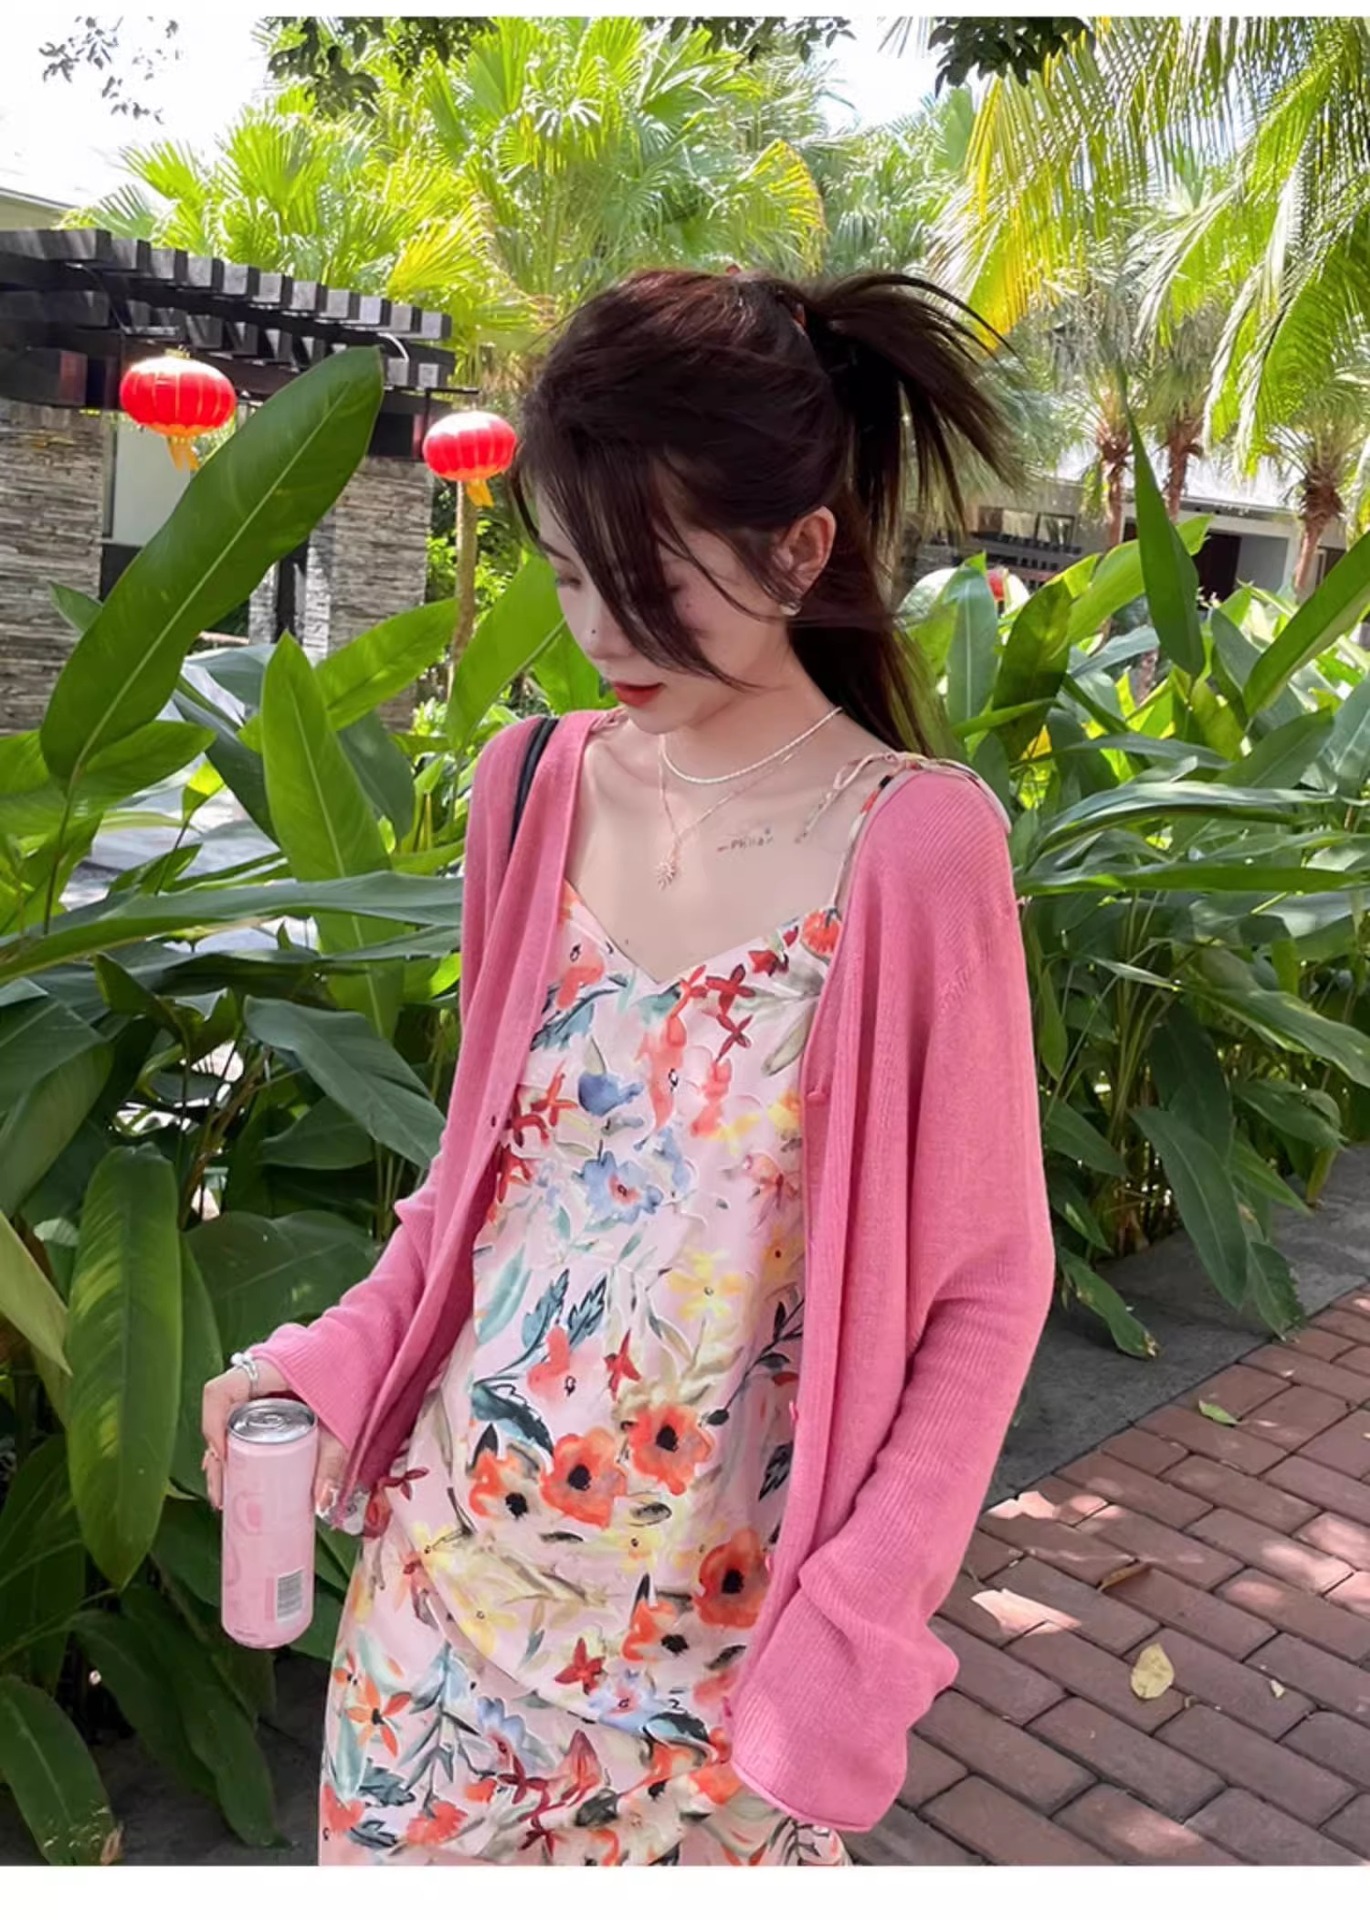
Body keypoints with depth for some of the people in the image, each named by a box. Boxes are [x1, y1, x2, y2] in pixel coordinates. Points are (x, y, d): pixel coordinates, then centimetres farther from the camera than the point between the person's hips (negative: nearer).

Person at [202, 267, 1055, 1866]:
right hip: (450, 1558, 4)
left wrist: (856, 1621, -13)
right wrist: (340, 1356, -5)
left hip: (722, 1617, -3)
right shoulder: (534, 789, -4)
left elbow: (987, 1283, -9)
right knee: (392, 1846, 20)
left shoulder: (914, 847, -17)